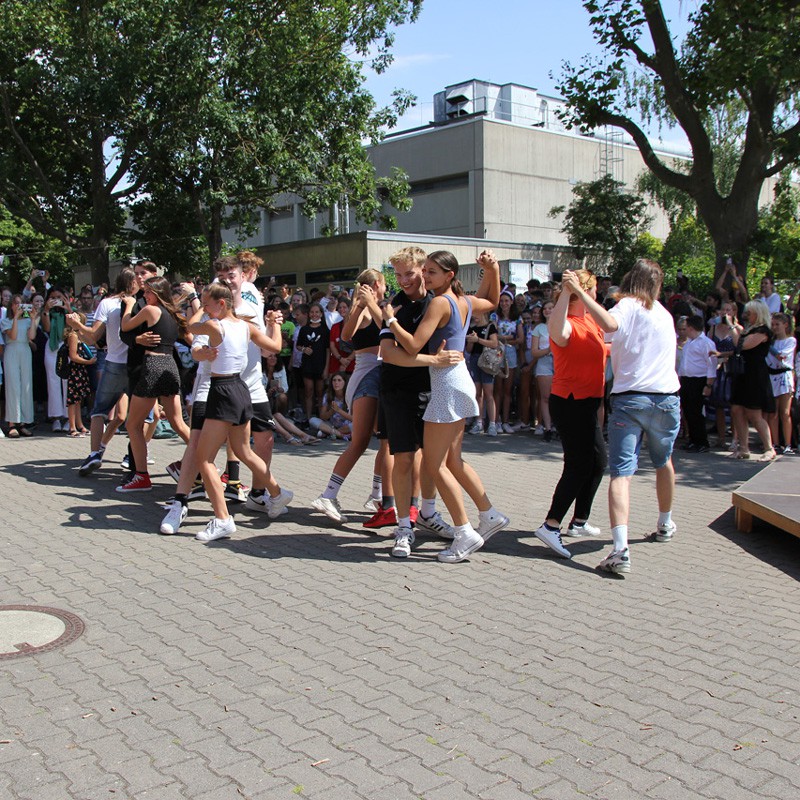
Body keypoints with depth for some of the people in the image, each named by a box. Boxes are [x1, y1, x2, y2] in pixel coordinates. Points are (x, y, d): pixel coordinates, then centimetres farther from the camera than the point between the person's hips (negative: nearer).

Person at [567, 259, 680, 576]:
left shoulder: (628, 305, -2)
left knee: (621, 472, -10)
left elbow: (609, 324, -24)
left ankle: (620, 549, -25)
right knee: (664, 462, 27)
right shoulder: (664, 313, 16)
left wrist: (579, 291, -18)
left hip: (630, 398, -5)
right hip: (667, 398, 5)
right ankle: (665, 524, 47)